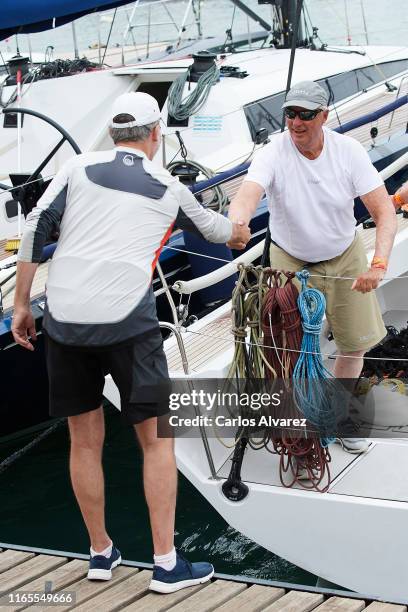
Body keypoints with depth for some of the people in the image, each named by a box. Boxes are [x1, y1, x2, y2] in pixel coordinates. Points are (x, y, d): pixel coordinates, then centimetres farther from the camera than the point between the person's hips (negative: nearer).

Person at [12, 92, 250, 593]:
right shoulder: (168, 187, 13)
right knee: (157, 438, 8)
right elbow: (210, 225, 31)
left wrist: (21, 305, 9)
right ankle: (166, 564, 8)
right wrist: (236, 233, 55)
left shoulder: (78, 168, 11)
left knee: (85, 441, 14)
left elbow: (36, 228, 2)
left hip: (64, 320, 2)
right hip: (127, 321, -2)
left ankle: (100, 553, 25)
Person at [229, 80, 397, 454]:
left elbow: (385, 212, -20)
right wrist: (237, 225, -64)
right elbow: (246, 197, -40)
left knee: (355, 343, 9)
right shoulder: (273, 154, -22)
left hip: (344, 258, 2)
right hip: (291, 261, -2)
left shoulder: (348, 151, -18)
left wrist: (379, 264, -35)